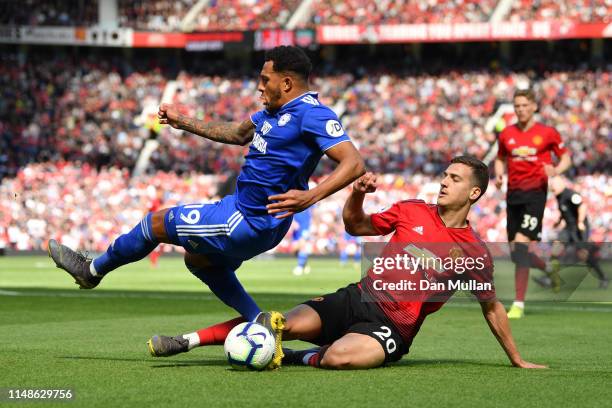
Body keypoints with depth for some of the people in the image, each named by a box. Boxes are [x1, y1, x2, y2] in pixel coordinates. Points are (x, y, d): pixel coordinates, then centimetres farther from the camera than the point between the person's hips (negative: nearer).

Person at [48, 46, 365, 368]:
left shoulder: (312, 115, -22)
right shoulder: (275, 111, 7)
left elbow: (354, 163, -28)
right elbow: (238, 134, 26)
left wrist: (312, 196, -41)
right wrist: (184, 122, 28)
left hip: (250, 223, -10)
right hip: (242, 206, 10)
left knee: (156, 224, 4)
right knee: (198, 259, 31)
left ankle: (92, 270, 28)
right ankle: (261, 321, 22)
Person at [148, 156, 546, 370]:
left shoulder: (474, 252, -2)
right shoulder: (412, 211, 8)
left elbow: (492, 307, 9)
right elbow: (356, 226, 18)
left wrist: (517, 360, 11)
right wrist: (357, 193, -4)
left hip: (392, 327, -4)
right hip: (358, 298, 4)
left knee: (338, 358, -36)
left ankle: (305, 357, -4)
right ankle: (188, 340, -14)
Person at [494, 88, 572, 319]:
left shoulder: (547, 133, 0)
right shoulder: (507, 134, 10)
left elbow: (566, 158, 8)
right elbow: (501, 159, 24)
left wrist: (556, 170, -14)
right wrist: (498, 175, 2)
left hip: (535, 193, -5)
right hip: (513, 194, 5)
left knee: (521, 245, -18)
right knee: (516, 252, 6)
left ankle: (519, 304, -14)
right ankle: (550, 269, 38)